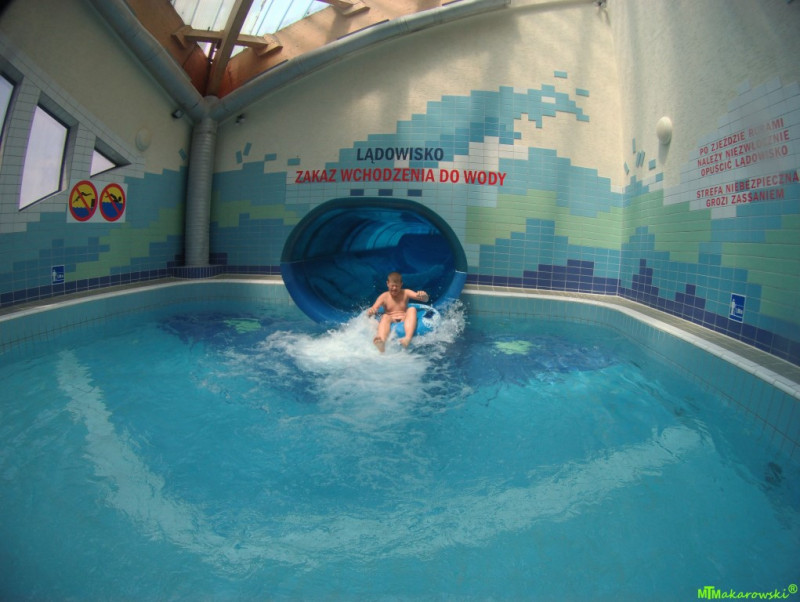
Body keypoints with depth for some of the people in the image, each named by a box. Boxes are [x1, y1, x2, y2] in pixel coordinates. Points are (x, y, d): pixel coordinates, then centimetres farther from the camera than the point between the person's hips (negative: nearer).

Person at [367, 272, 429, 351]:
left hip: (404, 322, 1)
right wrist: (371, 311, -30)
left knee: (412, 309, -24)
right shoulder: (384, 296, 9)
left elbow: (426, 300, -1)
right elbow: (374, 309, -3)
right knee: (385, 316, -32)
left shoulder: (405, 293, 11)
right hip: (390, 323, -1)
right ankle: (382, 341, -67)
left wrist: (423, 295, -27)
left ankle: (408, 338, -51)